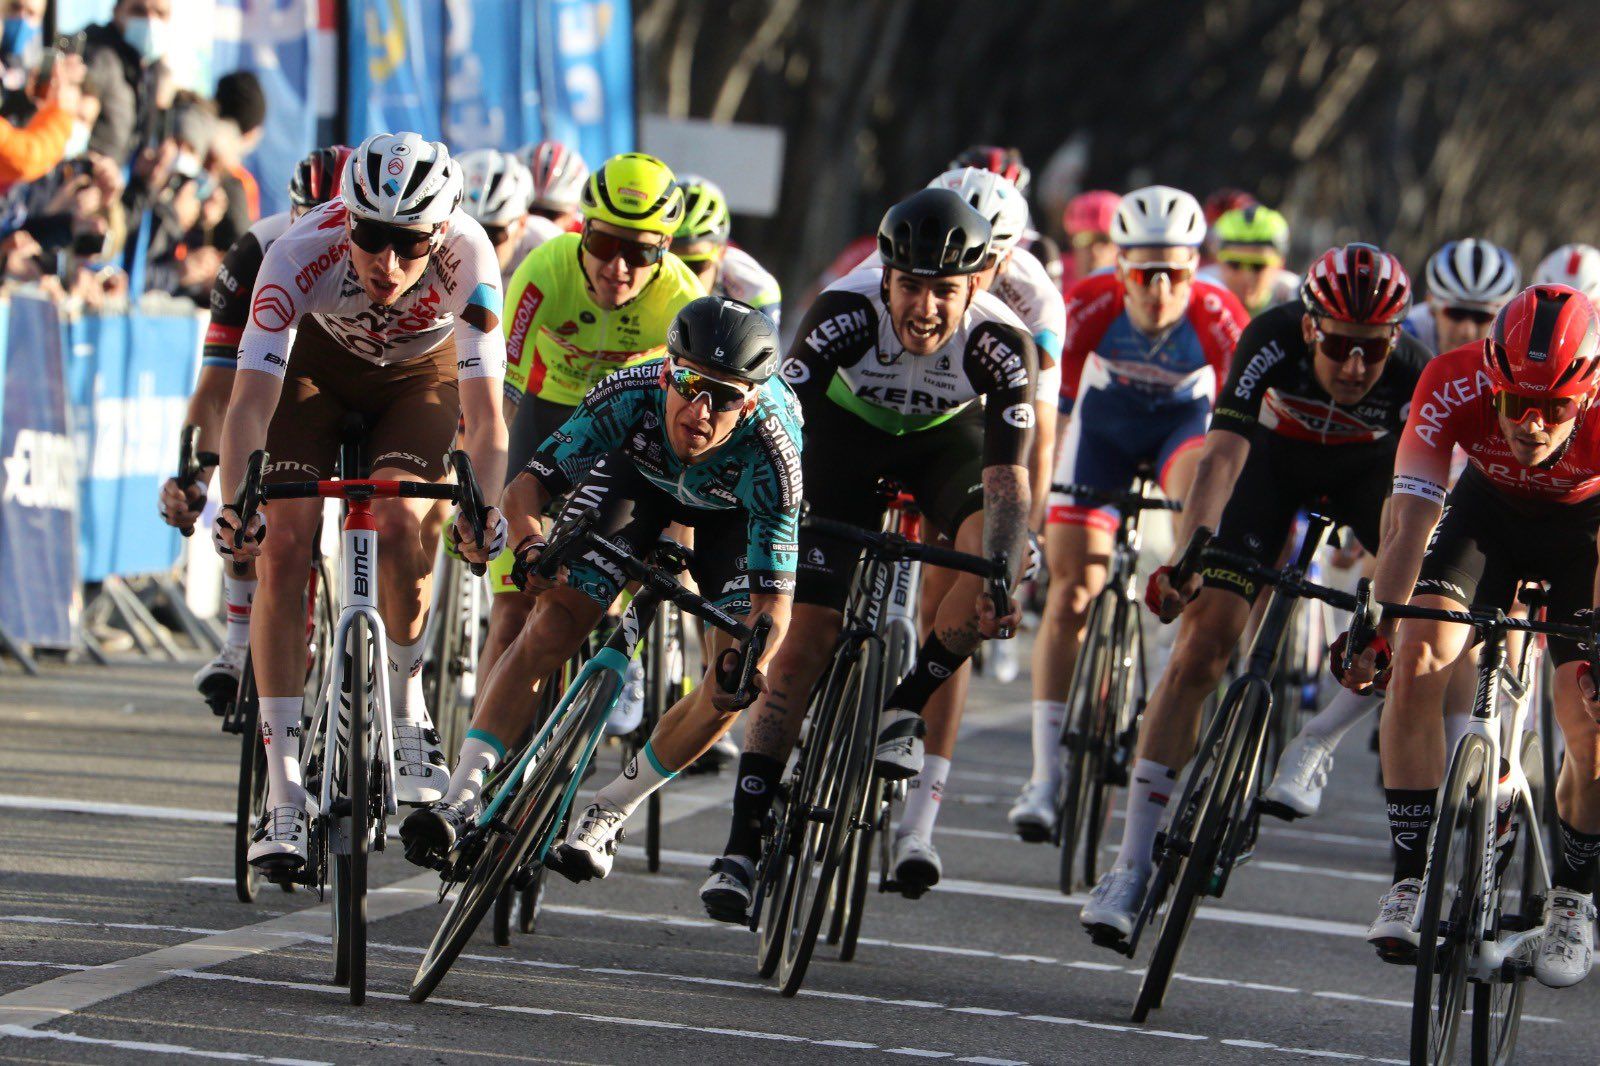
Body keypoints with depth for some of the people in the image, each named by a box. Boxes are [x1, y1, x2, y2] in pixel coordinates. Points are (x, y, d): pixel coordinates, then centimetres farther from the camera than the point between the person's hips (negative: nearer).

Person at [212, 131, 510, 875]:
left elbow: (484, 409, -38)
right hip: (317, 361, 0)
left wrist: (486, 508, -55)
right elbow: (251, 397, -41)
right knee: (284, 543, -18)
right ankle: (283, 795, -15)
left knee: (400, 523, -28)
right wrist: (236, 504, -57)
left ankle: (406, 713, -1)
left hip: (420, 374, 0)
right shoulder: (302, 253, -37)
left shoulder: (467, 258, -35)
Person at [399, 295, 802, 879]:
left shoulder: (770, 452, -42)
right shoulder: (632, 394, -39)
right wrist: (532, 546, -54)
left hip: (737, 503, 0)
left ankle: (605, 816, 2)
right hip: (638, 467, 1)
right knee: (551, 628, -17)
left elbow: (775, 596, -39)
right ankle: (461, 797, -17)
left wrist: (751, 665, -60)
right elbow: (527, 485, -32)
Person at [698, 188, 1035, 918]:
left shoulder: (1000, 344, -33)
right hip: (849, 428, -1)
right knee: (806, 635, -10)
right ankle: (742, 845, -6)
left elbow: (1006, 478, -36)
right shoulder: (845, 313, -35)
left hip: (947, 436, 1)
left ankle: (905, 709, -8)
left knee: (994, 557, -31)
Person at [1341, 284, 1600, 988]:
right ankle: (1410, 878, -12)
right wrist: (1378, 627, -48)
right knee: (1415, 661, -22)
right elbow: (1411, 520, -36)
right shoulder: (1453, 388, -35)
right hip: (1489, 506, 1)